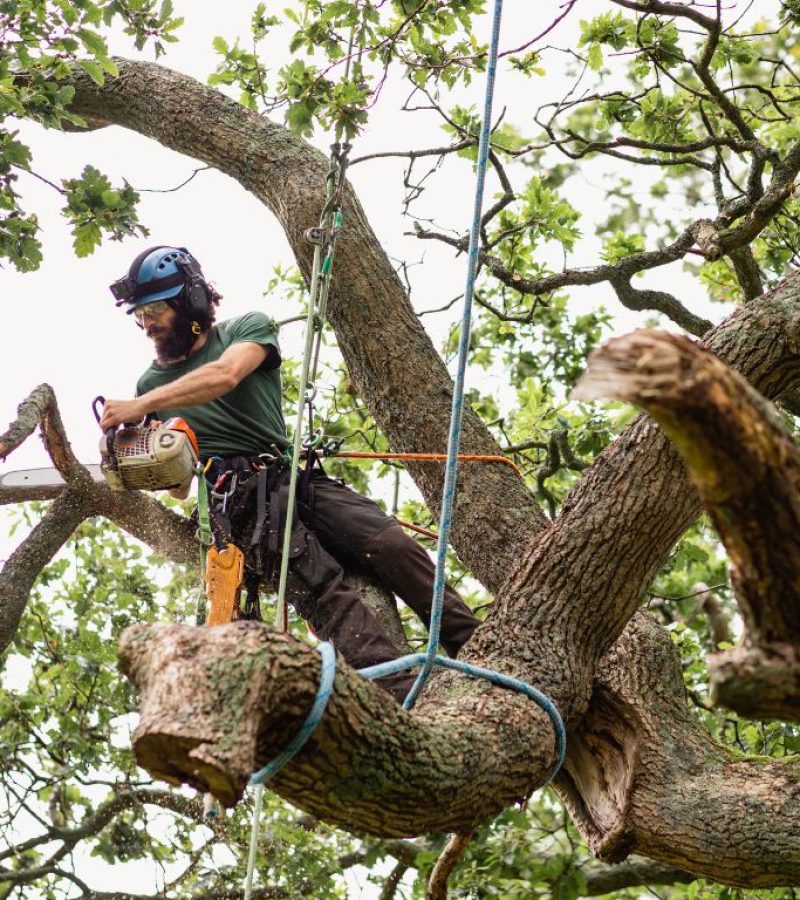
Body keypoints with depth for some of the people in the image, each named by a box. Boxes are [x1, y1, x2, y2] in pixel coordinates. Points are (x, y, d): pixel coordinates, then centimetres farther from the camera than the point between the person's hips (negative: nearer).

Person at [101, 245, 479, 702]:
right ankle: (405, 698, -40)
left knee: (393, 546, -19)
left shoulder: (248, 328, 10)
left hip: (295, 478, 2)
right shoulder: (153, 382, 19)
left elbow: (224, 375, -14)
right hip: (237, 502, -1)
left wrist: (139, 407, -21)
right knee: (322, 587, -25)